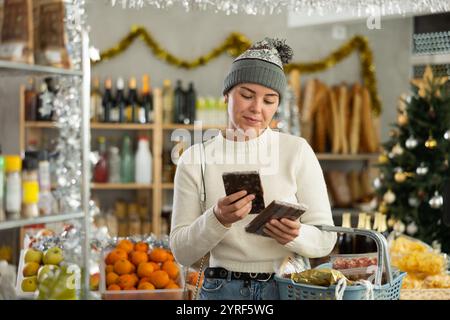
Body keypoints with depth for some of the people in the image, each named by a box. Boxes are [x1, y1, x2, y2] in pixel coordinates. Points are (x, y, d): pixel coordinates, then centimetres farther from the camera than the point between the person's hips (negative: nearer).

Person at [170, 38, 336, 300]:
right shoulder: (195, 159, -1)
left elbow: (326, 238, -2)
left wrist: (294, 236, -22)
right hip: (223, 289, 0)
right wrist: (218, 219, -21)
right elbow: (182, 252, -4)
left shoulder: (297, 151, -3)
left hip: (291, 288, 0)